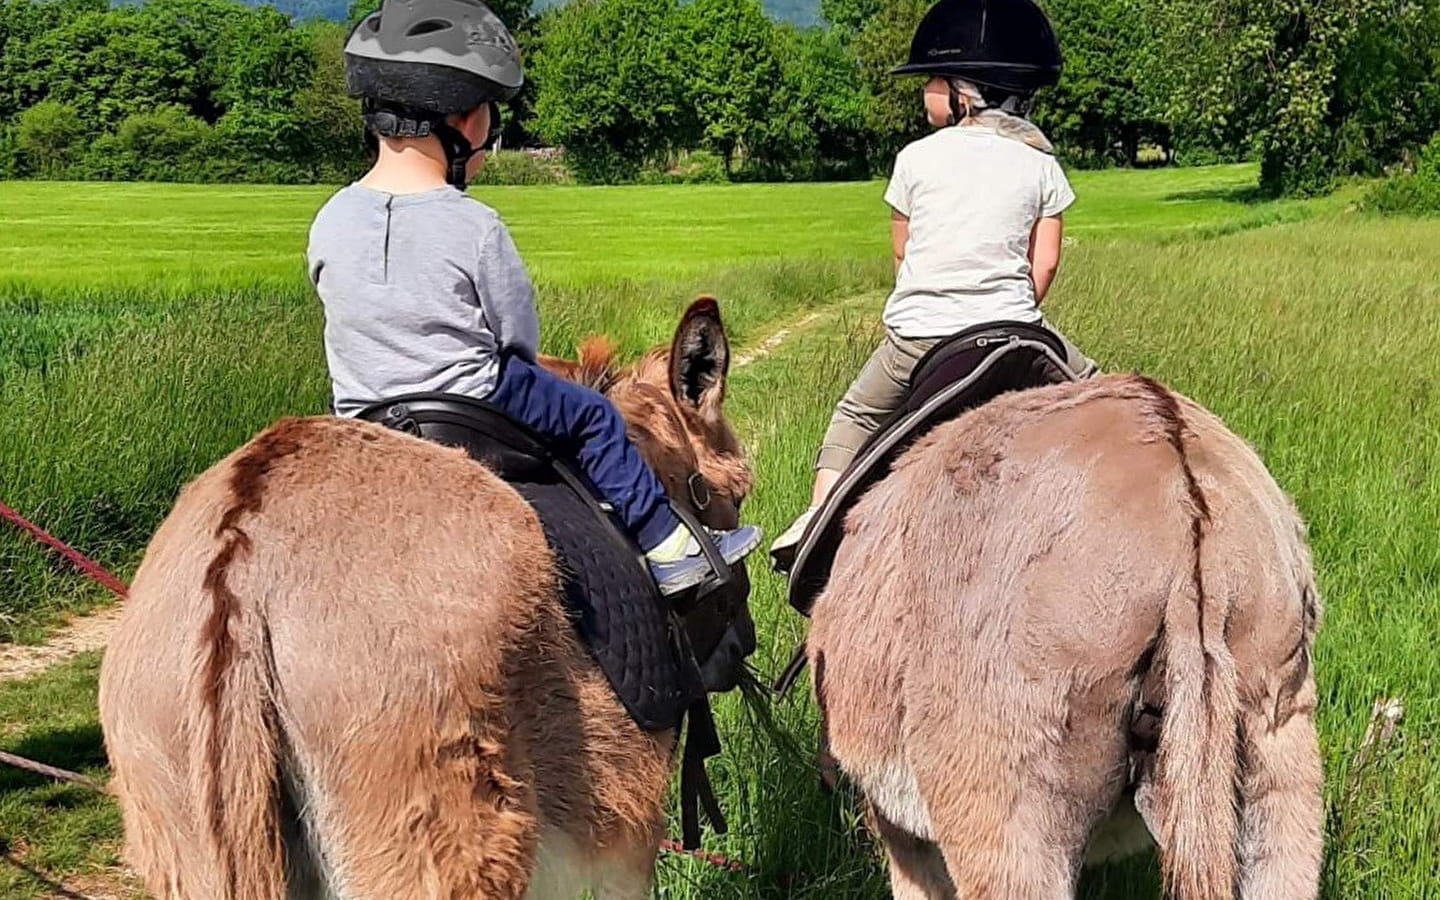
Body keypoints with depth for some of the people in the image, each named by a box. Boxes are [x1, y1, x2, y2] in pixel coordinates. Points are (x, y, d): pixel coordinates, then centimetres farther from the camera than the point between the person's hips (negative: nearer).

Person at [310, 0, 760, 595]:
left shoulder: (330, 222, -5)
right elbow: (521, 339, -7)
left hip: (357, 422, 5)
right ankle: (669, 550, 22)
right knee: (592, 416, 16)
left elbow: (349, 323, 8)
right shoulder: (475, 227, -18)